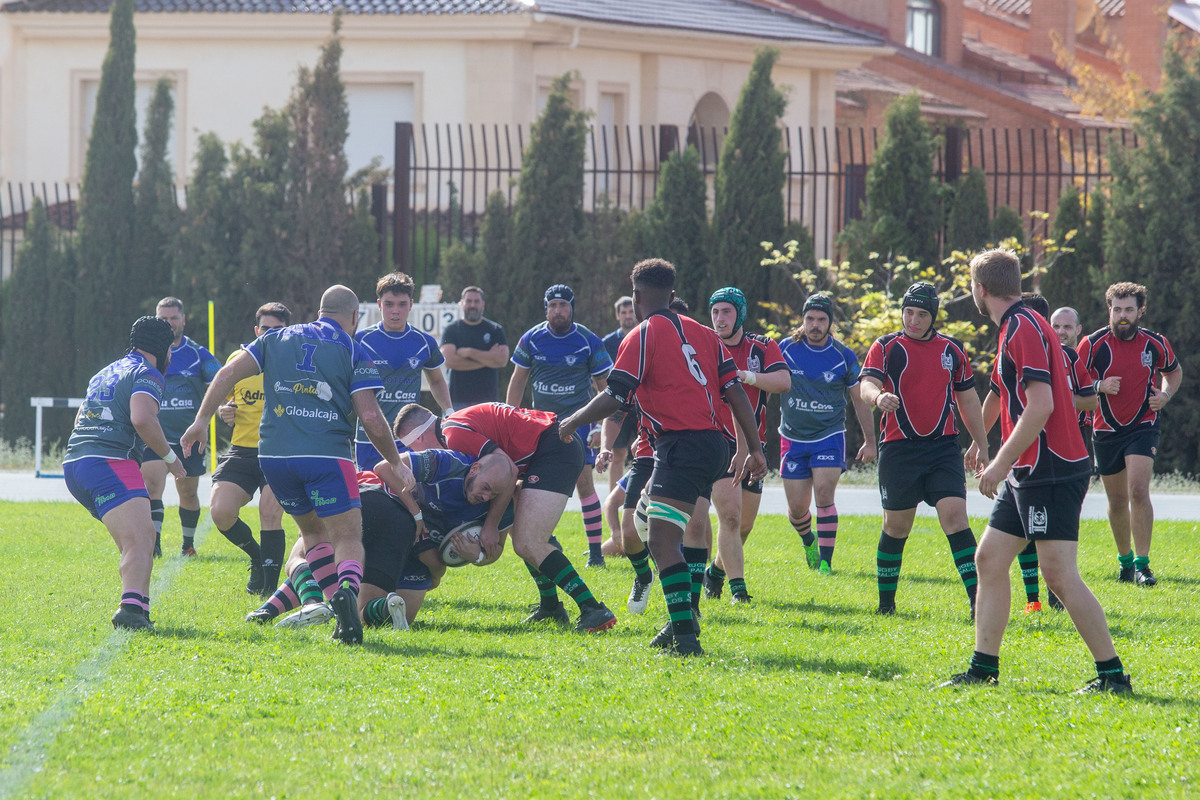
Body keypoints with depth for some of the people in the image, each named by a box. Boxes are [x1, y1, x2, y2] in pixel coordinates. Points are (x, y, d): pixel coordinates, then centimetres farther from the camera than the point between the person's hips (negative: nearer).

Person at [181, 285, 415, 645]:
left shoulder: (277, 339, 17)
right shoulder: (354, 350, 6)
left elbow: (228, 373, 9)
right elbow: (371, 417, 0)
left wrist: (202, 420, 14)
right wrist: (395, 463, 11)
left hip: (275, 454, 3)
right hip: (327, 454, -3)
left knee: (314, 531, 22)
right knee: (348, 538, 0)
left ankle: (343, 614, 8)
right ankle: (347, 589, -34)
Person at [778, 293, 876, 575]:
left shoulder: (844, 357, -3)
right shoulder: (786, 350, -4)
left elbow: (859, 400, 7)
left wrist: (870, 441, 8)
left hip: (830, 437, -1)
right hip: (793, 438, 1)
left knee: (824, 494, -18)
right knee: (797, 507, 3)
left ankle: (825, 561, -12)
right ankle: (809, 541, 36)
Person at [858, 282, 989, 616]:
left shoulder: (952, 350, 11)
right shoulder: (886, 347, 2)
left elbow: (968, 400, 18)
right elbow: (867, 386, -12)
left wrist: (982, 447, 17)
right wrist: (878, 397, -35)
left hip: (943, 447, 1)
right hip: (899, 448, -1)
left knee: (954, 515, -13)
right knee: (896, 526, 5)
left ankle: (977, 598, -17)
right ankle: (886, 601, 20)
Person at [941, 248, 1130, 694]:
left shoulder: (1023, 329, -14)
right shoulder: (1017, 327, 17)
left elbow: (1041, 406, -23)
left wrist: (1002, 463, -20)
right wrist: (999, 457, 28)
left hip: (1051, 470, -10)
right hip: (1028, 473, 10)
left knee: (1060, 574, -11)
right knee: (989, 558, 10)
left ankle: (1113, 675, -8)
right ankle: (984, 668, 14)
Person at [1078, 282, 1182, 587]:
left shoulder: (1155, 344, -2)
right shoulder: (1093, 344, -7)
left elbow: (1174, 371, 17)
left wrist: (1165, 395, -3)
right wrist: (1100, 386, -19)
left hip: (1143, 425, -1)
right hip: (1106, 430, 1)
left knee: (1138, 491, -18)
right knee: (1117, 500, 9)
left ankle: (1142, 564, -15)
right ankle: (1125, 560, 28)